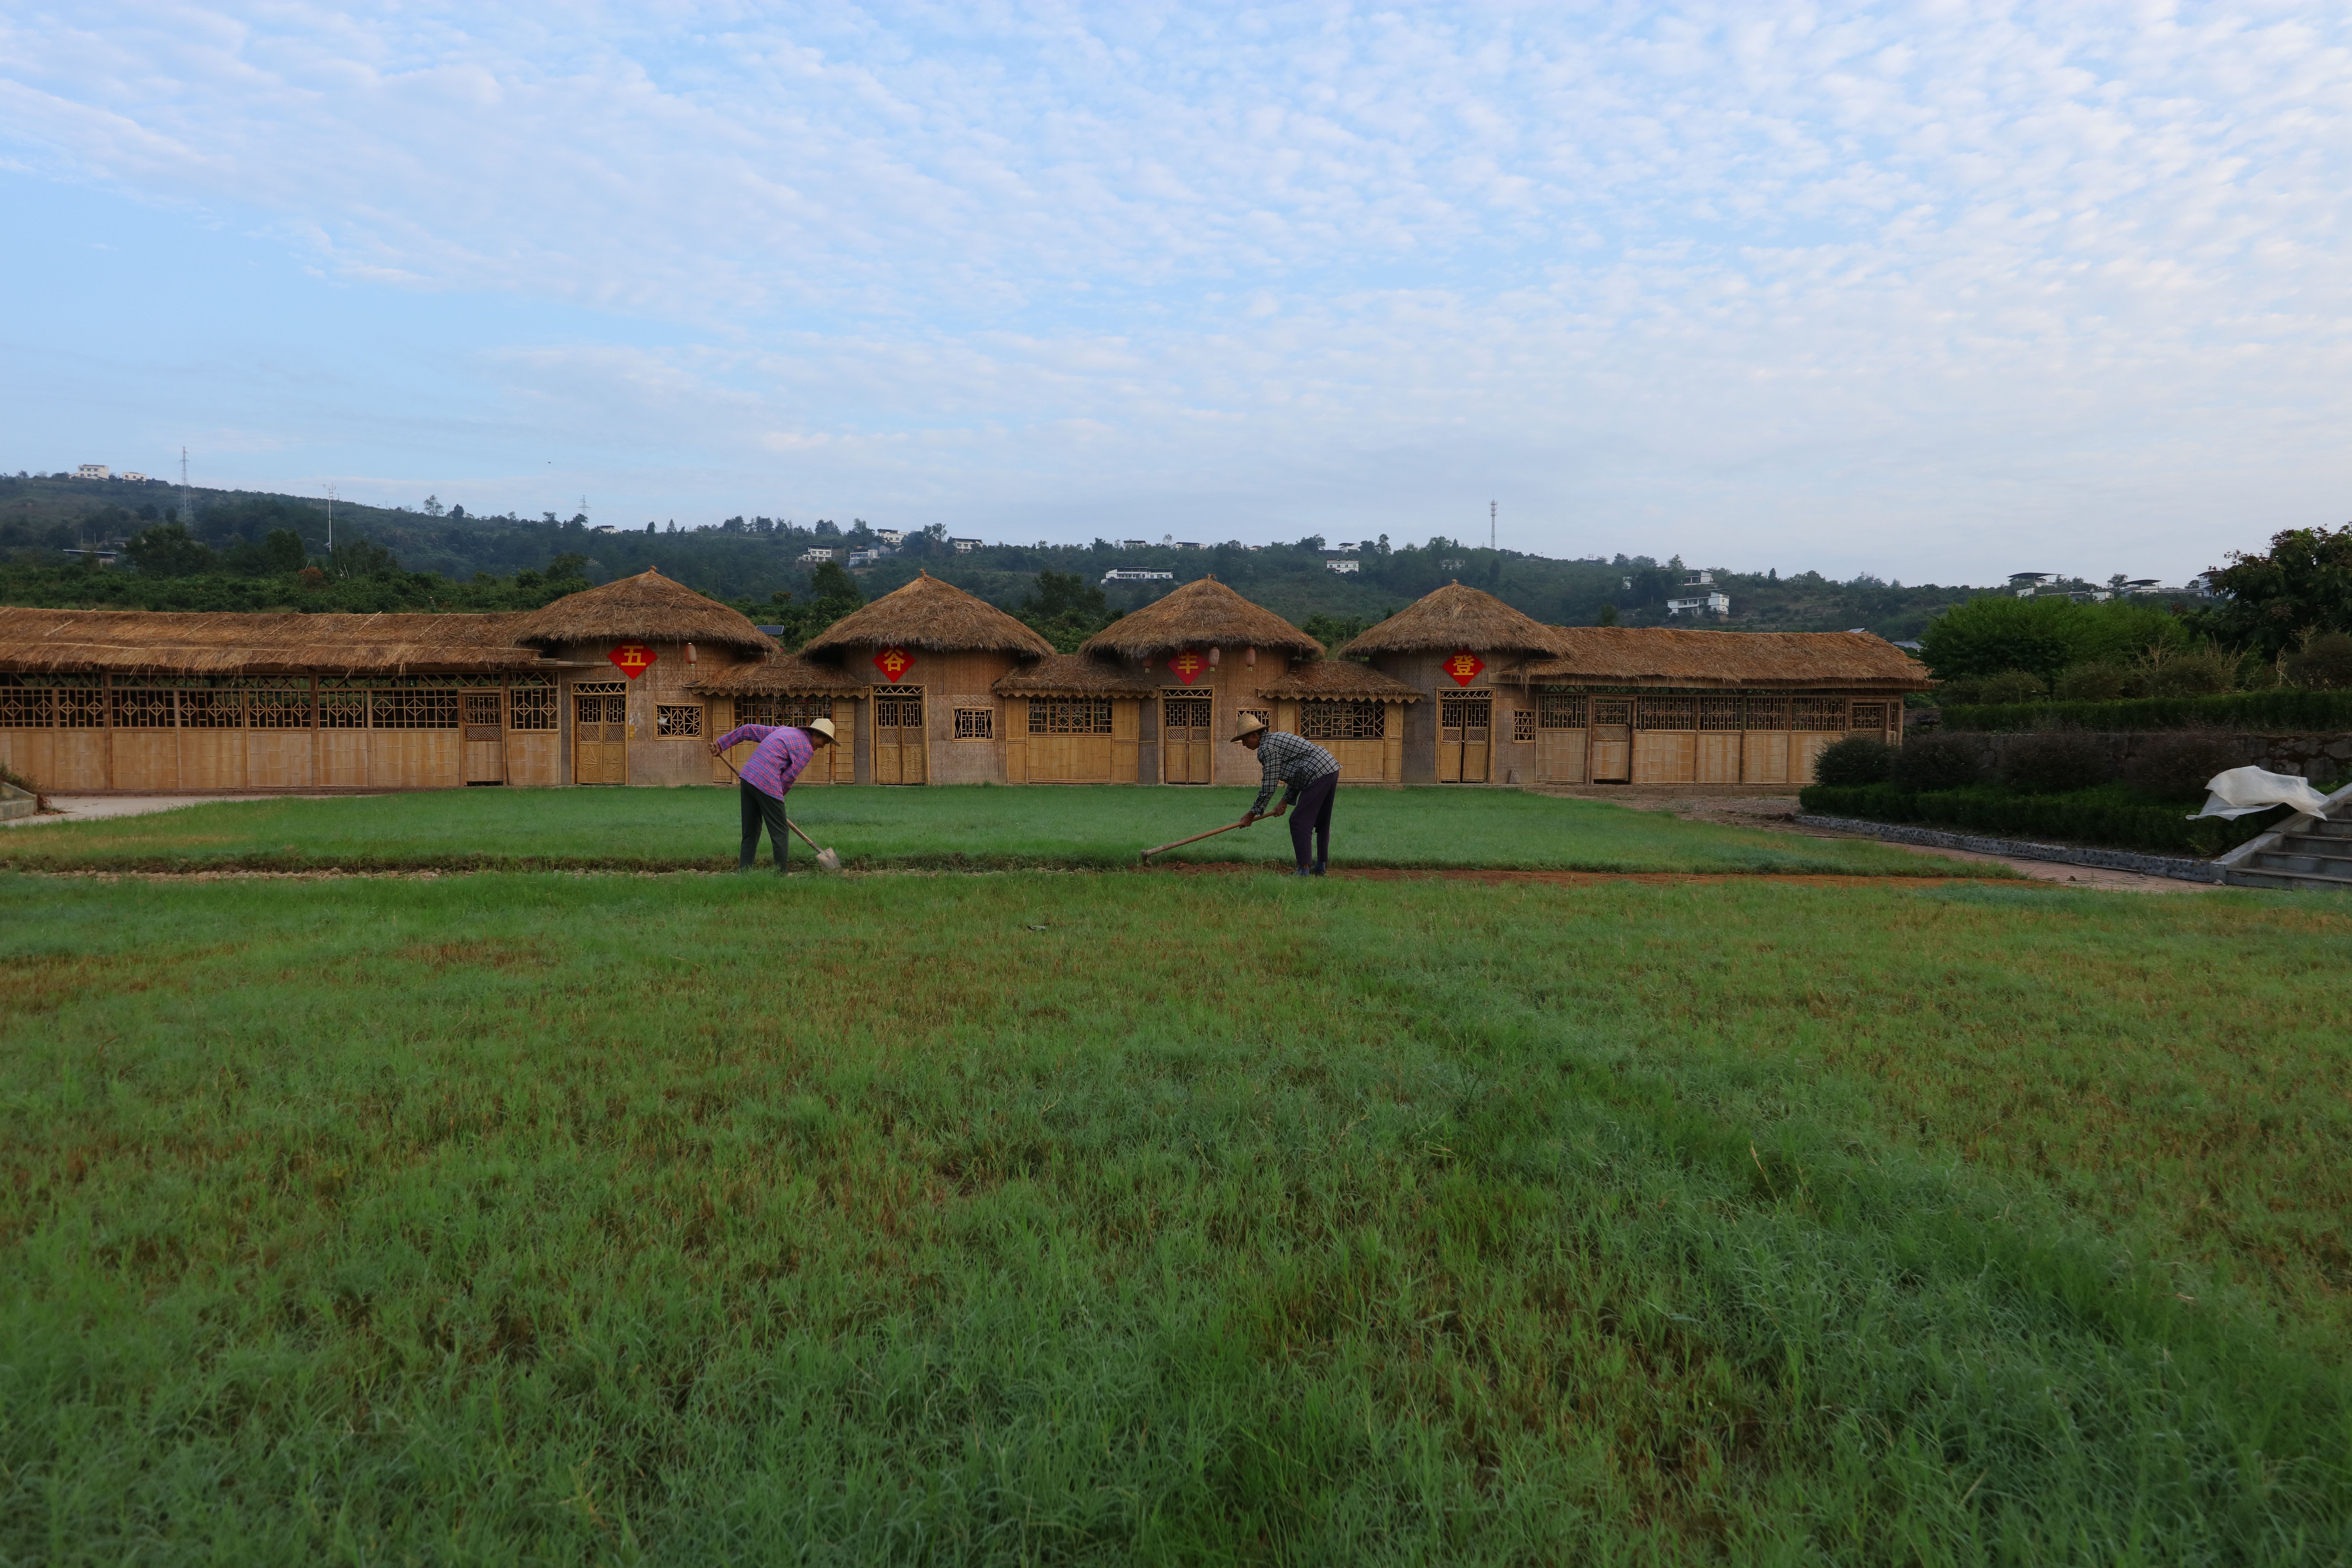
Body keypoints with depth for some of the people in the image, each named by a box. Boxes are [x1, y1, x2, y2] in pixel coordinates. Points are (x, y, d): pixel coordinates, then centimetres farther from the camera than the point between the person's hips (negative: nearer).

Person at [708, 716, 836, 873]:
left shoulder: (783, 730, 22)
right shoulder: (807, 748, -2)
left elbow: (747, 730, 21)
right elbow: (788, 778, -5)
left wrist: (720, 744, 22)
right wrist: (778, 797, 10)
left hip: (747, 777, 8)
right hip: (768, 785, -8)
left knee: (750, 834, 13)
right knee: (780, 834, 2)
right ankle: (781, 877, 3)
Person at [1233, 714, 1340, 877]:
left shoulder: (1266, 749, -9)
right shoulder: (1277, 737, 22)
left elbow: (1269, 785, -10)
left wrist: (1252, 814, -2)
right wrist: (1285, 801, 17)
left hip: (1318, 776, -11)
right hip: (1332, 770, 11)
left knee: (1299, 822, -7)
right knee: (1322, 822, 19)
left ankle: (1304, 871, -9)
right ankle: (1321, 867, 27)